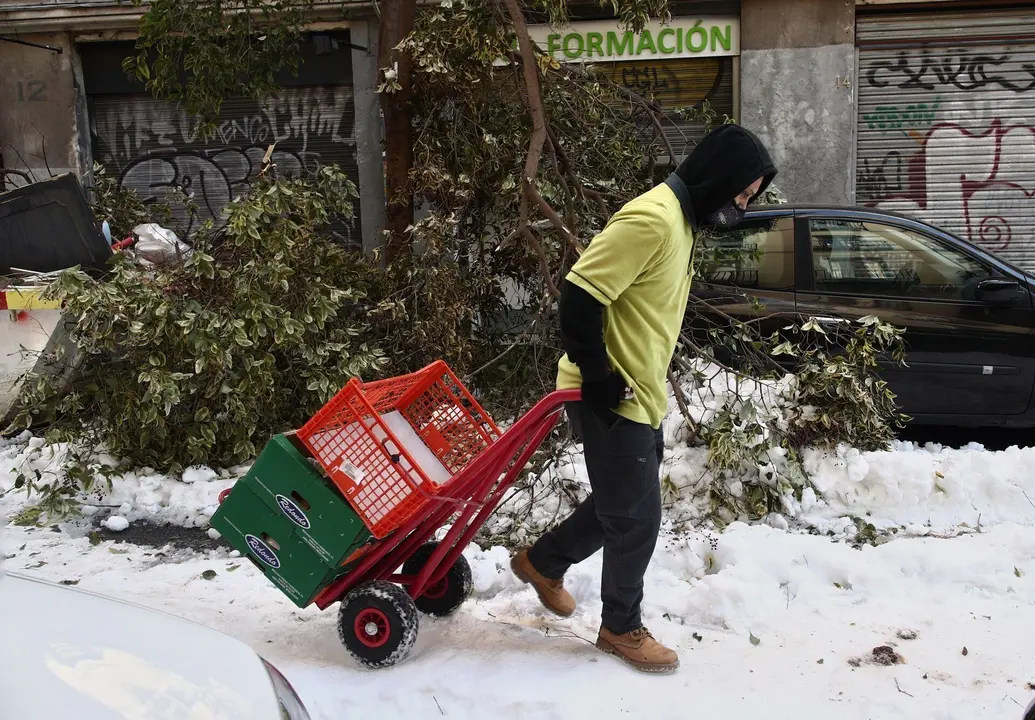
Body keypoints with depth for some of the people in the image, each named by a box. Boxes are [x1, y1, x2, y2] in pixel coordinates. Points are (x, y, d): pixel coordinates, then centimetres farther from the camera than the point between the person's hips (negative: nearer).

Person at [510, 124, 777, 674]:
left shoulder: (681, 221, 11)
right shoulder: (651, 219, -22)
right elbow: (579, 299, -27)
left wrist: (649, 383, 18)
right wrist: (599, 380, -21)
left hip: (642, 398, 10)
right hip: (614, 401, -10)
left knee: (622, 504, 21)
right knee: (637, 517, 2)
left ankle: (543, 562, 40)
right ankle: (622, 628, 20)